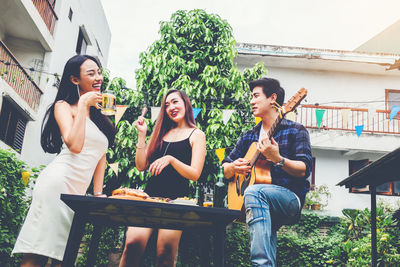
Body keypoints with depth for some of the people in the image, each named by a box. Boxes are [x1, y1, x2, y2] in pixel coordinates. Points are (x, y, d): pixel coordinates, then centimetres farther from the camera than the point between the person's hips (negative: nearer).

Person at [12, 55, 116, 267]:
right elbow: (74, 145, -15)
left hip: (78, 192, 7)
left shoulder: (99, 115, 21)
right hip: (59, 182, -7)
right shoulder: (64, 106, 2)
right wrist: (83, 105, -7)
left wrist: (98, 194, 11)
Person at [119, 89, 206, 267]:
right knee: (133, 243, -18)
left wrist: (171, 159, -16)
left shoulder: (196, 135, 8)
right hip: (150, 195, 3)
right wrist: (142, 134, 9)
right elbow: (141, 166, 14)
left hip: (176, 199, -3)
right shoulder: (162, 132, 20)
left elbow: (195, 174, -2)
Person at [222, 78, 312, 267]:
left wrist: (277, 159, -25)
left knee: (254, 191, -35)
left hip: (290, 198, -4)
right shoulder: (249, 136, 19)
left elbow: (304, 170, -8)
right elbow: (225, 169, 21)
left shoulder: (295, 130, 4)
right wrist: (232, 167, -4)